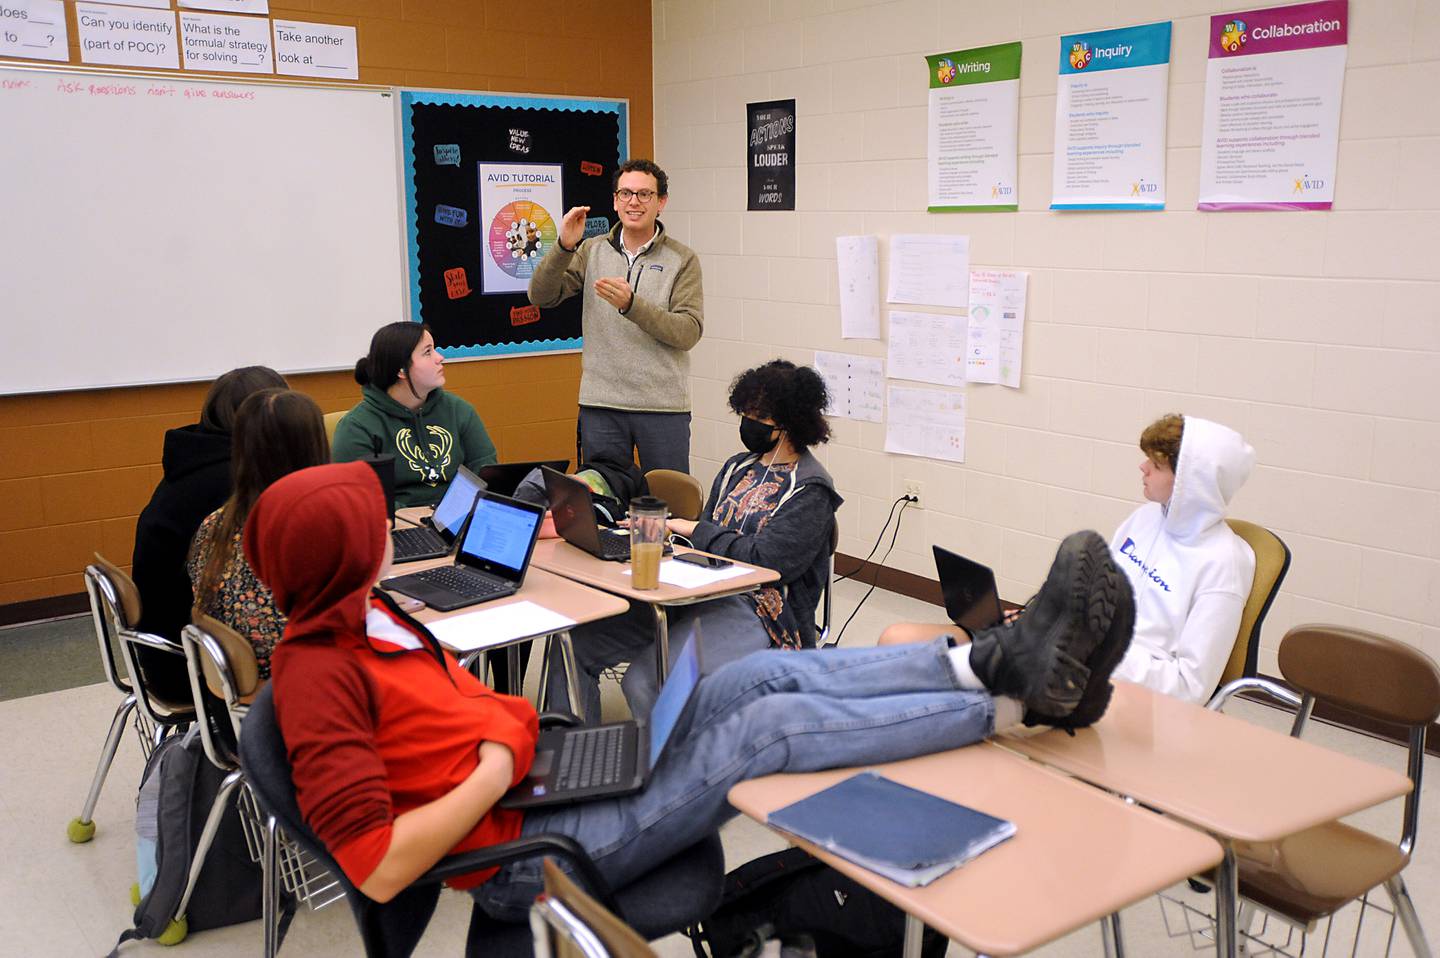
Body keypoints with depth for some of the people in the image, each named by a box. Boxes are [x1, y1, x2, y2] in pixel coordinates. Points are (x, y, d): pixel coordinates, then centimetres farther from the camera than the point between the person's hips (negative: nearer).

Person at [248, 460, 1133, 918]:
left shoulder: (364, 616, 9)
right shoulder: (319, 676, -20)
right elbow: (376, 867, -25)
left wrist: (512, 722, 5)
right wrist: (496, 771, -20)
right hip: (524, 848, -9)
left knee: (768, 674, -7)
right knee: (772, 728, -17)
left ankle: (998, 662, -9)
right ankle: (1023, 700, -10)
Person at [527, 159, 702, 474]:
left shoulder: (682, 259, -1)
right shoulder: (592, 251, 7)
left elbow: (689, 332, -11)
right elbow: (541, 297, -1)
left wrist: (631, 304, -23)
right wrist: (564, 247, -16)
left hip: (663, 407, -2)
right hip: (600, 404, 2)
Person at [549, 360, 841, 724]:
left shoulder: (811, 491, -8)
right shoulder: (738, 467, 17)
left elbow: (764, 560, -17)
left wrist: (694, 529, -10)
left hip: (755, 611, -8)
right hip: (703, 594, 8)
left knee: (643, 682, -30)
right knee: (574, 641, -5)